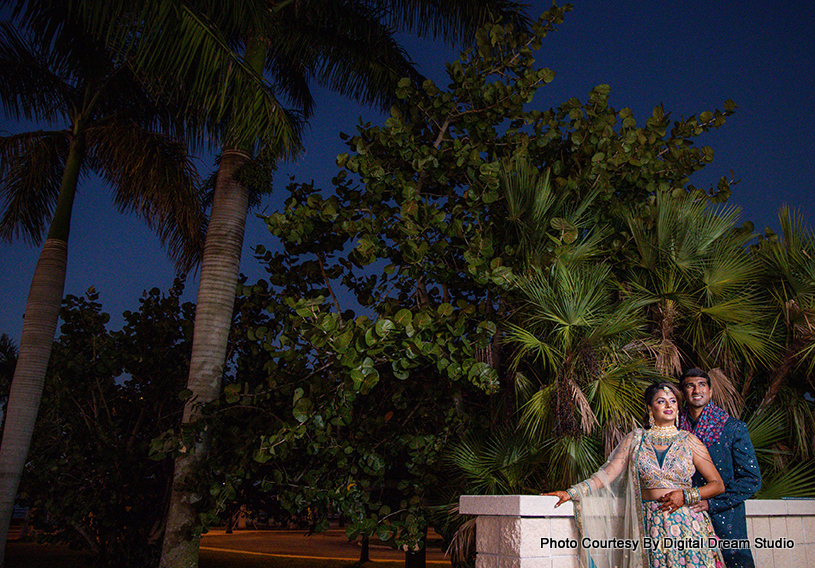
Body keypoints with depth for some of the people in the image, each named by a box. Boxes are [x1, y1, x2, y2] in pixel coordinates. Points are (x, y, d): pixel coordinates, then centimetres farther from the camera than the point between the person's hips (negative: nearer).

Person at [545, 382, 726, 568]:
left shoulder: (688, 441, 8)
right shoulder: (635, 439, 9)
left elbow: (717, 484, 8)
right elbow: (608, 473, 2)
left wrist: (686, 496, -8)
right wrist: (572, 492, -10)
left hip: (688, 524, 0)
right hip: (652, 526, 0)